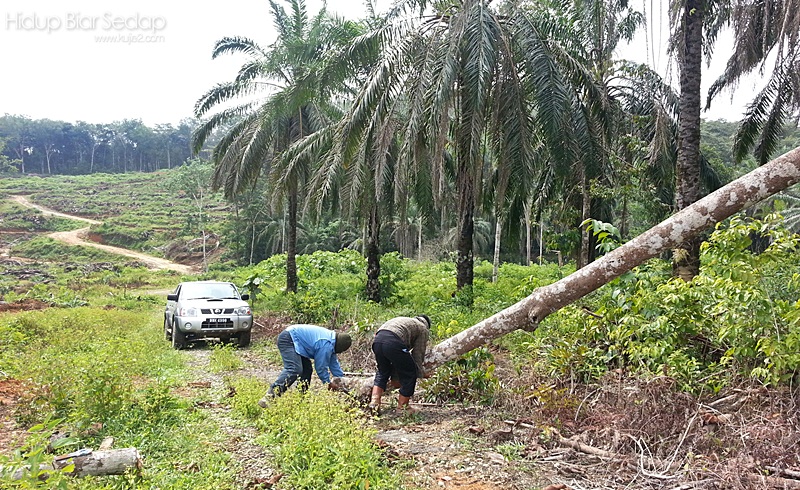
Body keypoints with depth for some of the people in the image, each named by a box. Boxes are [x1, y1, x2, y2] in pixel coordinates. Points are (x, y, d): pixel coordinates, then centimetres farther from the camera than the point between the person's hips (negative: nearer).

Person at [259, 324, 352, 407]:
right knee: (294, 370, -26)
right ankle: (270, 396, -35)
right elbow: (321, 366, -13)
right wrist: (329, 383, 0)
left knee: (307, 369, 12)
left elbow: (333, 363, 23)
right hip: (287, 339, -12)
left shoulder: (332, 338, 11)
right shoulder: (326, 345, -21)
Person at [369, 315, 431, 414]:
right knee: (409, 375, 12)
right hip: (393, 342, -7)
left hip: (377, 340, 7)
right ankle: (401, 407, 18)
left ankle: (374, 402, 16)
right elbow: (417, 354, 13)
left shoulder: (406, 321, 40)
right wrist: (419, 373, 25)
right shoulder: (423, 329, 22)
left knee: (382, 372, 27)